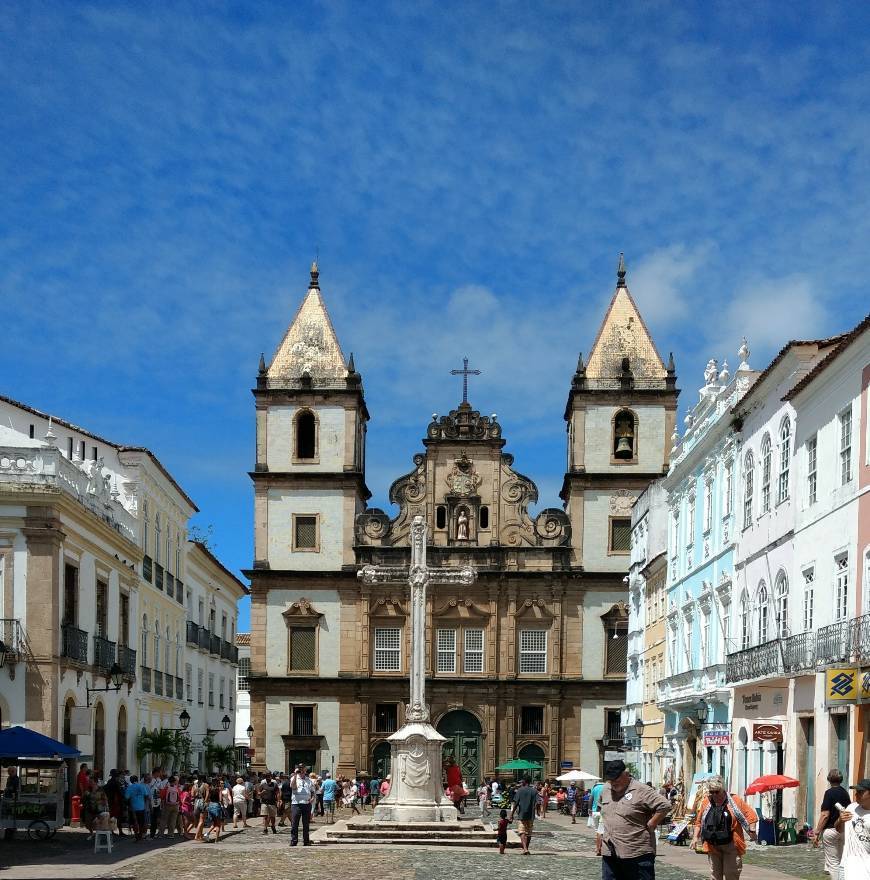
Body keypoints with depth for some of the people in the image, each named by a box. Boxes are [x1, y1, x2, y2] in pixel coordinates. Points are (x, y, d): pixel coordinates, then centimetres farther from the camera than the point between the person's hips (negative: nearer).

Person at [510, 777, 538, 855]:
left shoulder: (520, 790, -4)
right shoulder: (534, 791, 2)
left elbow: (516, 803, -6)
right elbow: (536, 803, -7)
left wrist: (512, 814, -2)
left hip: (522, 814, -3)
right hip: (531, 815, 3)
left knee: (522, 832, -3)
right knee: (529, 833, 15)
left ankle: (525, 849, -21)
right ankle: (526, 849, 23)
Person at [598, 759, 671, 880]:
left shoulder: (641, 791, -12)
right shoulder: (606, 789, 11)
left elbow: (665, 806, -17)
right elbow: (601, 805, 31)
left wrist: (650, 826, -13)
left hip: (637, 853, -7)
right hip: (609, 853, 7)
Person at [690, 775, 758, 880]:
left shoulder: (735, 801, -5)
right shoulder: (706, 803, 7)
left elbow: (751, 816, -4)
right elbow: (699, 822, 16)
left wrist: (752, 831, -17)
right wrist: (695, 837, 7)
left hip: (731, 846, -4)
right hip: (712, 846, 4)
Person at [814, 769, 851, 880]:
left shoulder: (830, 793, -12)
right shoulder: (845, 793, 9)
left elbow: (825, 815, -17)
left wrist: (817, 833, -14)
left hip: (830, 829, -7)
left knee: (832, 862, -3)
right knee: (840, 861, 15)